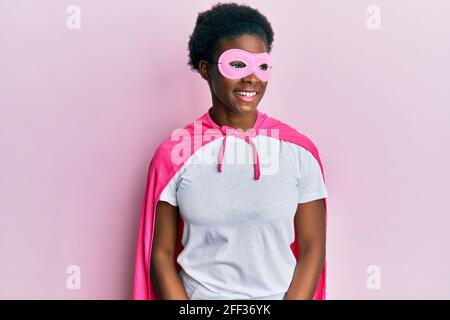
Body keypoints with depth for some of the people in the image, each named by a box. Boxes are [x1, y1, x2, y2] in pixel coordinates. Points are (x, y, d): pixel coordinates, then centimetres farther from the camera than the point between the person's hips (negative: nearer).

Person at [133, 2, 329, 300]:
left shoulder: (299, 150, -8)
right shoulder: (174, 154, -9)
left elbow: (312, 249, -4)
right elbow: (161, 254, -5)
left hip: (280, 294, 1)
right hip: (199, 295, 0)